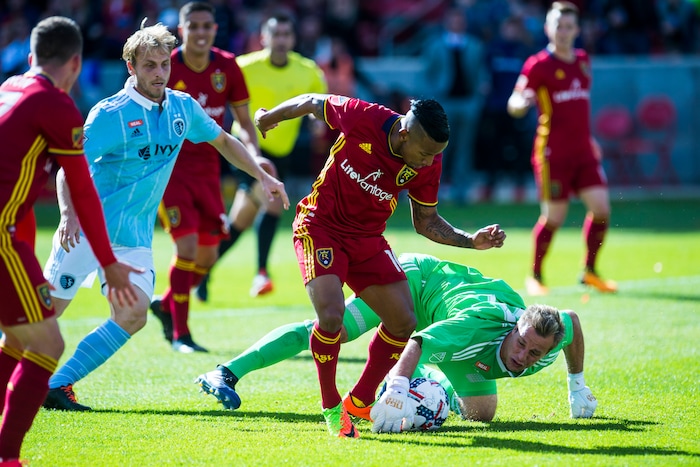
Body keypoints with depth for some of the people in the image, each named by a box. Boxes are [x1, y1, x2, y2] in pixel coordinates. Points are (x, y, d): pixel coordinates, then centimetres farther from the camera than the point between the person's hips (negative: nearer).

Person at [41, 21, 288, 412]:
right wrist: (69, 213, -31)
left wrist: (262, 176, 17)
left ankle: (58, 386, -6)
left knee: (134, 313, -13)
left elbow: (222, 140, 23)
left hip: (135, 236, 5)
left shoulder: (183, 107, 6)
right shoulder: (110, 114, -12)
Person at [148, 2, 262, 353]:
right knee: (187, 246, -16)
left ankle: (165, 305, 34)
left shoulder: (227, 67, -1)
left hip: (207, 169, 5)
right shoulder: (165, 68, -11)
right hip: (170, 166, -5)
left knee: (207, 256, 7)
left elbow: (243, 120, 7)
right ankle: (180, 334, -5)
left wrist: (254, 153, -10)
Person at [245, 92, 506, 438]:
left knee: (403, 322, 0)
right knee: (331, 316, -23)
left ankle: (359, 403, 20)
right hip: (320, 227, -5)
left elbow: (426, 221, 2)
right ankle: (331, 407, 0)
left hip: (368, 239, 5)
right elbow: (312, 102, -7)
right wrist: (270, 116, 11)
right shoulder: (360, 117, -26)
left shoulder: (428, 164, -12)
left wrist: (471, 241, -13)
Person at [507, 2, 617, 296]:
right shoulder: (538, 65, -6)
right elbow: (514, 106, -7)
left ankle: (589, 271, 12)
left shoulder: (583, 61, 13)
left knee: (601, 209, -4)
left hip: (584, 149, 6)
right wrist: (522, 103, -30)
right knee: (554, 217, -5)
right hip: (553, 153, -6)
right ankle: (535, 276, 13)